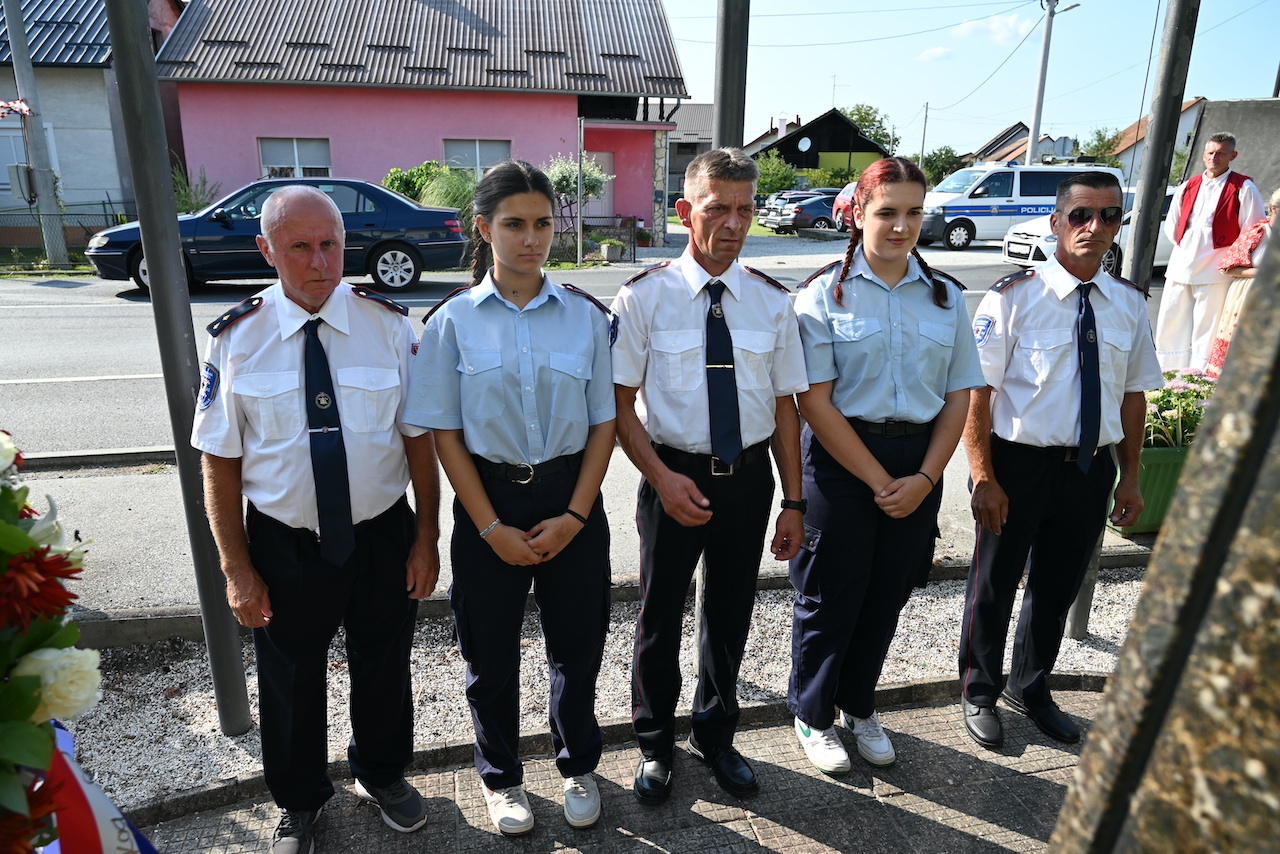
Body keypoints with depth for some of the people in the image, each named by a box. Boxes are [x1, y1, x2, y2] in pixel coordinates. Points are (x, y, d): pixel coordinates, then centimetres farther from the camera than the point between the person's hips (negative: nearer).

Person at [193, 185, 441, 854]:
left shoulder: (388, 324, -8)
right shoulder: (237, 338, -9)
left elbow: (419, 439, -4)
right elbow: (220, 465, -6)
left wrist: (427, 539, -4)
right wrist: (238, 571, -7)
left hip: (383, 536, 1)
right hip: (284, 544, 0)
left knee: (383, 666, 20)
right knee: (290, 679, 19)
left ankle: (382, 774, 51)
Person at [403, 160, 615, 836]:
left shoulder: (587, 317, -2)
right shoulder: (454, 320, -5)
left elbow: (603, 423, -1)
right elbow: (444, 432, -5)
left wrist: (574, 517, -9)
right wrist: (491, 527, -9)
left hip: (572, 499, 1)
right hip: (487, 497, -1)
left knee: (577, 644, 15)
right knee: (490, 653, 14)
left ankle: (577, 767, 43)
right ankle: (501, 776, 42)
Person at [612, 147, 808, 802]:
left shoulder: (771, 302, -1)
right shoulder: (644, 297, -9)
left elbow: (785, 405, 2)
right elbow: (620, 403, -7)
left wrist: (793, 503, 2)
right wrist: (662, 478, -20)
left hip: (748, 477, 3)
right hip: (673, 476, -2)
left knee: (731, 615, 18)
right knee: (660, 617, 13)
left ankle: (715, 736, 45)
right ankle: (655, 746, 39)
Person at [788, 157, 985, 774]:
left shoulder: (945, 297, 6)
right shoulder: (825, 294, -7)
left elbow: (958, 396, 5)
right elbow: (814, 401, -13)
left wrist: (924, 478, -8)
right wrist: (880, 481, -14)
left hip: (918, 463, 4)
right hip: (840, 459, -4)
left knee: (887, 594, 16)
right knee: (830, 595, 8)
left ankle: (859, 707, 40)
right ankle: (813, 715, 33)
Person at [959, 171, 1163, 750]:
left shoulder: (1130, 305, 3)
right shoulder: (1015, 296, -13)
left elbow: (1133, 394, 10)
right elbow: (977, 393, -15)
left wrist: (1130, 478, 7)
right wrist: (983, 479, -19)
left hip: (1091, 468, 5)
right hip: (1020, 464, -4)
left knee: (1058, 587, 20)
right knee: (995, 584, 12)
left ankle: (1031, 689, 45)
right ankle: (980, 692, 37)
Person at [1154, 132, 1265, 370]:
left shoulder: (1243, 189, 0)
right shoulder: (1188, 187, 14)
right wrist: (1188, 248, 11)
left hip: (1214, 272, -5)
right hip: (1180, 270, 5)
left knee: (1206, 333, -3)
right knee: (1170, 328, 7)